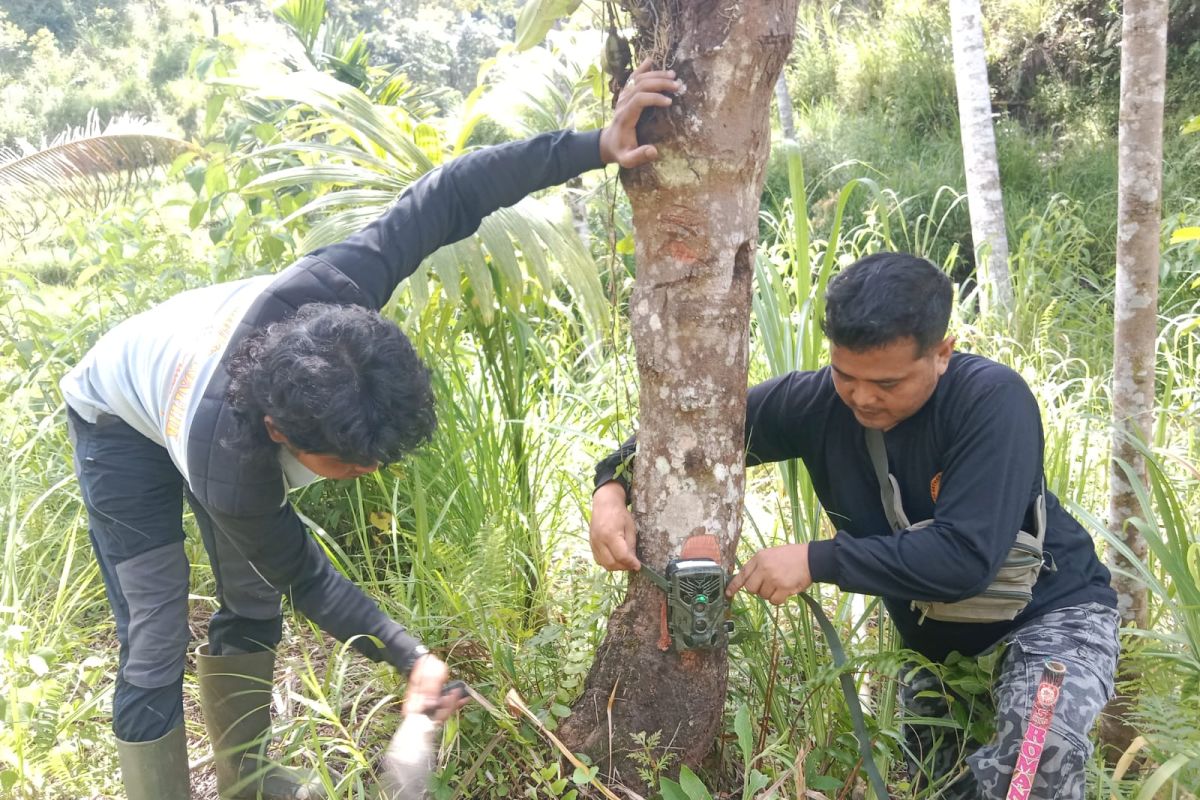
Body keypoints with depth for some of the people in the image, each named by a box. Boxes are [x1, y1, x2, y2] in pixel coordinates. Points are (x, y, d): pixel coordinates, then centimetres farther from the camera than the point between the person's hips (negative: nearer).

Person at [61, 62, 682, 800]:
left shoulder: (322, 296, -41)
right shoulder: (231, 473, -44)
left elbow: (446, 198, -34)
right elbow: (304, 576, -25)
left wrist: (595, 146, -38)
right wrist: (411, 657, -30)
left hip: (203, 381, 5)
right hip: (124, 425, -5)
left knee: (253, 605, 11)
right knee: (157, 648, -9)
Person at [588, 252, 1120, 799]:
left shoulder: (992, 400, -30)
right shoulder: (817, 401, -17)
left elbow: (966, 556, -37)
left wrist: (816, 560, -36)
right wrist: (612, 489, -28)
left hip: (1050, 608, -4)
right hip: (935, 633, 5)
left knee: (1042, 741, -34)